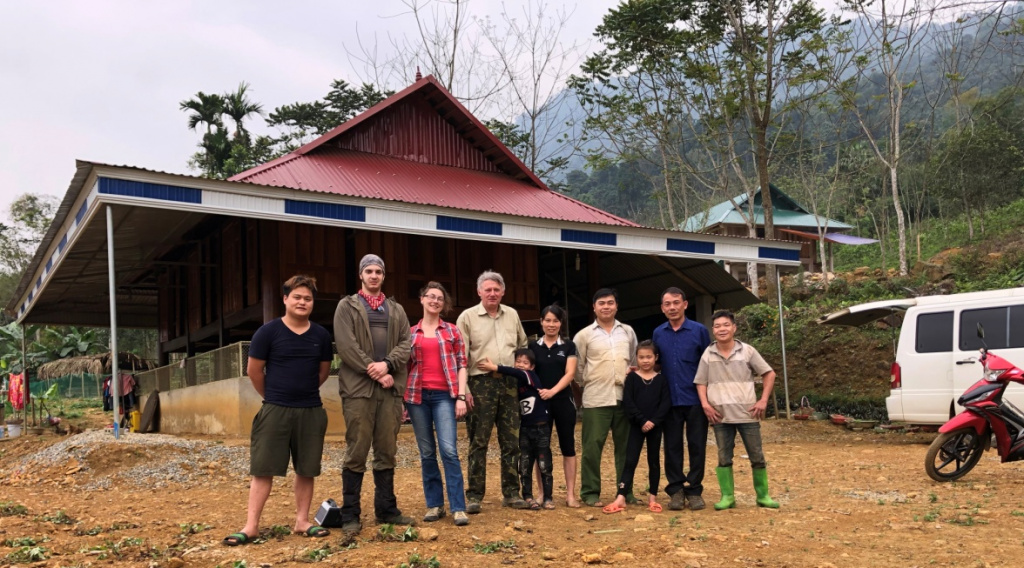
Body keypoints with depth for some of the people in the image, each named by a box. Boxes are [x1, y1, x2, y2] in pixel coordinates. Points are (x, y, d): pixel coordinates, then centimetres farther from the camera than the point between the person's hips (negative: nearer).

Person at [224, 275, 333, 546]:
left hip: (311, 412, 3)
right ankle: (251, 526, 4)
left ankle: (302, 521, 18)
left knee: (306, 469, 8)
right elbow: (254, 371, 1)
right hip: (275, 411, -3)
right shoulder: (268, 331, -6)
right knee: (263, 468, -1)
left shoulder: (321, 335, 3)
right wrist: (274, 396, 10)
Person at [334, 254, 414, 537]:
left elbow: (405, 344, 8)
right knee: (356, 452, -3)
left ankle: (386, 509, 18)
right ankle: (350, 515, 5)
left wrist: (387, 364, -11)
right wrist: (375, 372, -11)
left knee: (387, 452, 8)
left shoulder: (396, 309, 18)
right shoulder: (347, 306, 6)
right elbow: (346, 346, -6)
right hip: (358, 387, -4)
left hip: (390, 389, 4)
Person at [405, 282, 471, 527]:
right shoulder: (411, 333, 11)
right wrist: (401, 400, 6)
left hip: (444, 395, -2)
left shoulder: (452, 331, 9)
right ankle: (434, 504, 14)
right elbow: (405, 366, 12)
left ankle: (458, 507, -8)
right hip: (417, 396, 2)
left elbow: (461, 365, 5)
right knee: (427, 453, 6)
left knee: (449, 450, -11)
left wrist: (461, 396, -4)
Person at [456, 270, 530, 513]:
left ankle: (511, 493, 16)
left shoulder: (512, 315, 11)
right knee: (478, 442, -1)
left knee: (511, 441, 7)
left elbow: (523, 346, 22)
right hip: (481, 383, -4)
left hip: (509, 383, 4)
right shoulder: (467, 317, -1)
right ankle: (474, 495, 7)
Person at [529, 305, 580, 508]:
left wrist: (553, 391, -19)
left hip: (563, 401, -1)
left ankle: (570, 494, 7)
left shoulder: (568, 346, 4)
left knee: (568, 446, 2)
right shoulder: (533, 346, 7)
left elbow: (570, 373, -6)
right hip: (539, 402, 1)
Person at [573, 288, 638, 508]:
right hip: (596, 399, -3)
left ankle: (626, 491, 18)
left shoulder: (628, 332, 12)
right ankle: (590, 492, 5)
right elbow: (576, 367, 4)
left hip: (625, 397, 3)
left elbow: (636, 360, 21)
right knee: (593, 446, -3)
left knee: (625, 446, 8)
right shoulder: (584, 335, 2)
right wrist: (586, 383, 1)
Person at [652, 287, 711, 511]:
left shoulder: (699, 331, -1)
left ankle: (694, 490, 13)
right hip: (670, 400, 2)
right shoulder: (658, 334, 7)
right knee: (672, 447, 6)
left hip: (695, 399, -2)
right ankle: (676, 490, 14)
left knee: (697, 446, 3)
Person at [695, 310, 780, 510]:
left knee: (757, 456, 5)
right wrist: (705, 404, -7)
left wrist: (763, 400, -3)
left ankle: (763, 495, 18)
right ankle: (727, 496, 15)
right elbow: (701, 383, 7)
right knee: (724, 457, 6)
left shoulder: (747, 351, -1)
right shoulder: (708, 355, 2)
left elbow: (769, 374, 4)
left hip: (747, 414, -1)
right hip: (720, 416, 1)